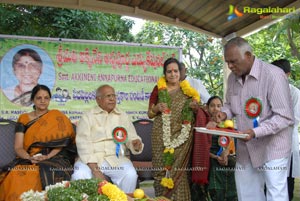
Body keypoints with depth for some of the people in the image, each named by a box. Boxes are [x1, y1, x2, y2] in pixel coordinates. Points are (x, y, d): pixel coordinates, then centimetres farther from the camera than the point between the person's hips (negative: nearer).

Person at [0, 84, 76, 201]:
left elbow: (61, 143, 1)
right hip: (28, 160, 2)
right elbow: (18, 148, 5)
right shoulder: (23, 119, 13)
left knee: (47, 174, -37)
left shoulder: (57, 117, 10)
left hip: (53, 158, -1)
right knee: (15, 178, -32)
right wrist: (30, 158, -15)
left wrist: (48, 156, -16)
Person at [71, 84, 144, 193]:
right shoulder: (87, 117, 4)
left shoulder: (123, 116, 14)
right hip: (91, 160, -2)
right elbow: (83, 144, -6)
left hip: (116, 159, 2)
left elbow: (132, 138, 14)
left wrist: (136, 144, -13)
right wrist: (95, 169, -18)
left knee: (131, 175, -26)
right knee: (79, 175, -30)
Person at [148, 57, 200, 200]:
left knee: (179, 169, -3)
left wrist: (194, 106, -5)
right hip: (162, 137, 0)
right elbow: (150, 114, 10)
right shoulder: (158, 89, 5)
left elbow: (193, 113, 17)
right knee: (162, 168, -1)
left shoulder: (187, 89, 9)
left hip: (182, 136, 1)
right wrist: (157, 108, -11)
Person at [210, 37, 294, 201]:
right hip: (245, 147, 7)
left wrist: (255, 132, -31)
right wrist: (224, 114, -6)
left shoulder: (273, 75, -20)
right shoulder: (233, 78, 2)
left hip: (271, 148, -7)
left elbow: (285, 117, -21)